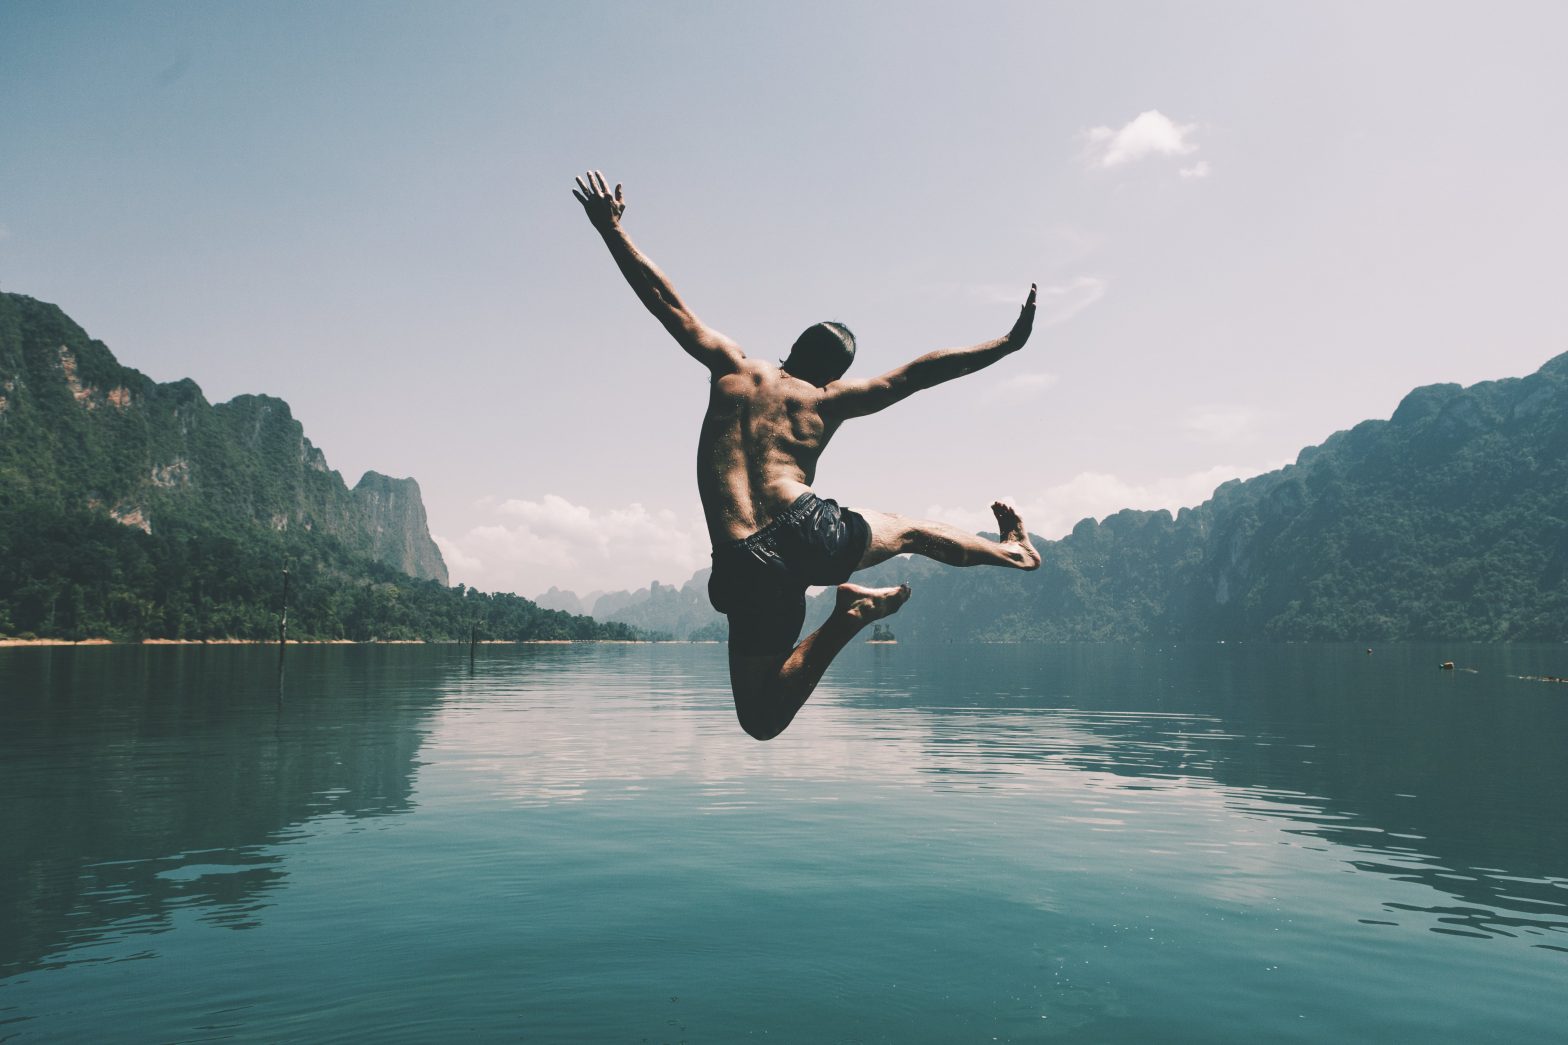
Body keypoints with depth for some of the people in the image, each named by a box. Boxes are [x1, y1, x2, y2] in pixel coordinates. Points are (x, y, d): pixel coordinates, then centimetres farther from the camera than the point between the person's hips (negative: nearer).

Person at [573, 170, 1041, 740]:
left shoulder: (733, 370, 12)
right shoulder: (829, 399, 10)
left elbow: (667, 302, 13)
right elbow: (919, 372, 11)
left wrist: (611, 228, 20)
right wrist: (1006, 344, 18)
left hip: (745, 563, 0)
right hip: (813, 533, 1)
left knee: (763, 720, 5)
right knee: (904, 529, 34)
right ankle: (1012, 550, 52)